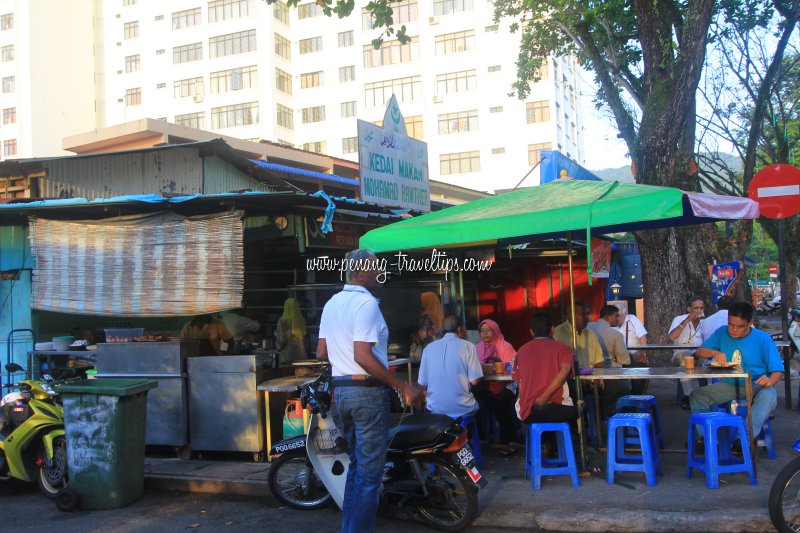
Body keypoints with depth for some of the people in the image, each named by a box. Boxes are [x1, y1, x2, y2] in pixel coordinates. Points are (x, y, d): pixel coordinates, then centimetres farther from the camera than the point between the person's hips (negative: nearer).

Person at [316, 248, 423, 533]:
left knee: (356, 465, 19)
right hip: (368, 391, -9)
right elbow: (363, 356, -23)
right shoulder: (366, 303, -15)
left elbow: (321, 353, 13)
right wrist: (403, 386, -21)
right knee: (370, 472, -2)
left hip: (341, 390, 9)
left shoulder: (332, 303, 11)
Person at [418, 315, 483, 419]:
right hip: (463, 409, -3)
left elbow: (422, 384, 3)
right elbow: (474, 381, -10)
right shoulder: (468, 346, -5)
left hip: (435, 410, 3)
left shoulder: (428, 348, 2)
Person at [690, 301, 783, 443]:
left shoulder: (762, 338, -5)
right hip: (727, 386, 3)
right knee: (696, 396, -20)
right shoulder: (722, 333, 4)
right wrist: (714, 352, -19)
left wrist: (770, 381, -31)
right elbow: (699, 351, 4)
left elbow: (777, 370, -7)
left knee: (769, 395, -37)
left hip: (755, 386, -3)